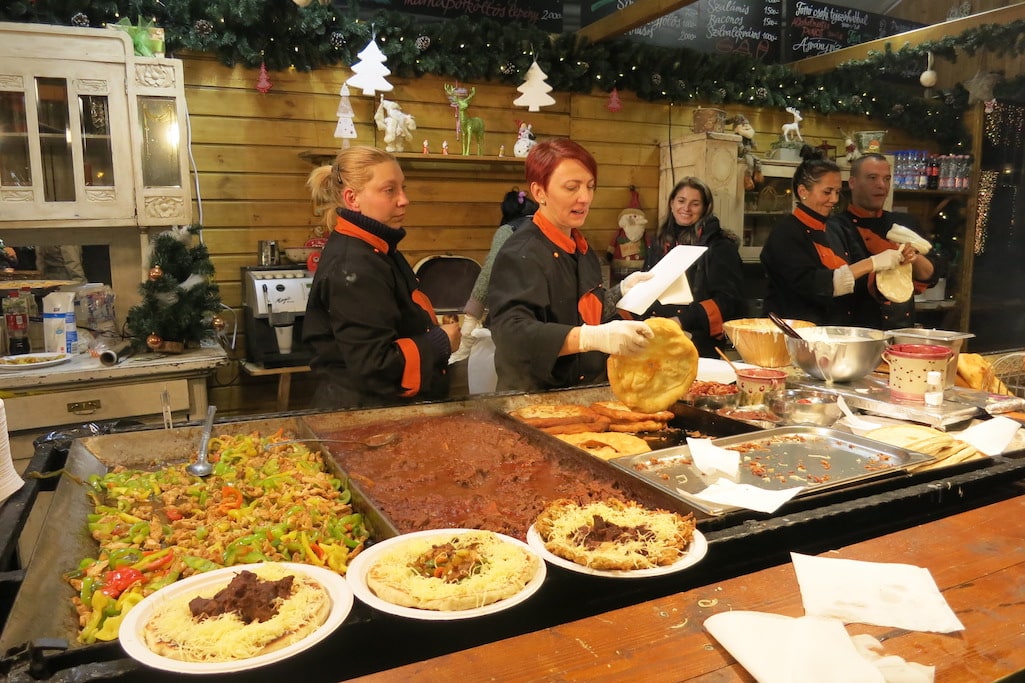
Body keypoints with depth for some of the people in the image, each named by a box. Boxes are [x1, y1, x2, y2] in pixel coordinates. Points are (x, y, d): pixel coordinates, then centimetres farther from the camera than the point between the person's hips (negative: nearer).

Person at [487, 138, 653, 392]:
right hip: (534, 398, -7)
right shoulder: (520, 254, -13)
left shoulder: (582, 250, 12)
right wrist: (593, 337, -39)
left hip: (585, 395, 7)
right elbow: (512, 333, -29)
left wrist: (623, 291, 10)